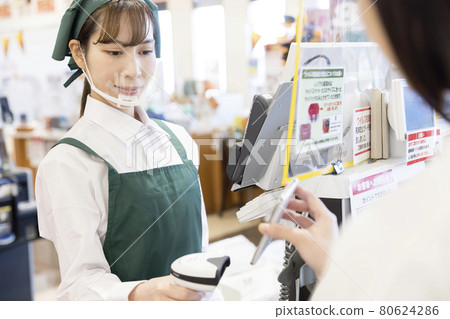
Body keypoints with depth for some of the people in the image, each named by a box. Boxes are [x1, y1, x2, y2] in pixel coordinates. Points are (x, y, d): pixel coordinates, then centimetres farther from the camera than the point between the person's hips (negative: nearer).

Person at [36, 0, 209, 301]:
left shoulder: (179, 139, -2)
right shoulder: (67, 163, -19)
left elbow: (200, 240, 5)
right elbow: (81, 282, -24)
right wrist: (139, 294, -40)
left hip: (190, 298, 5)